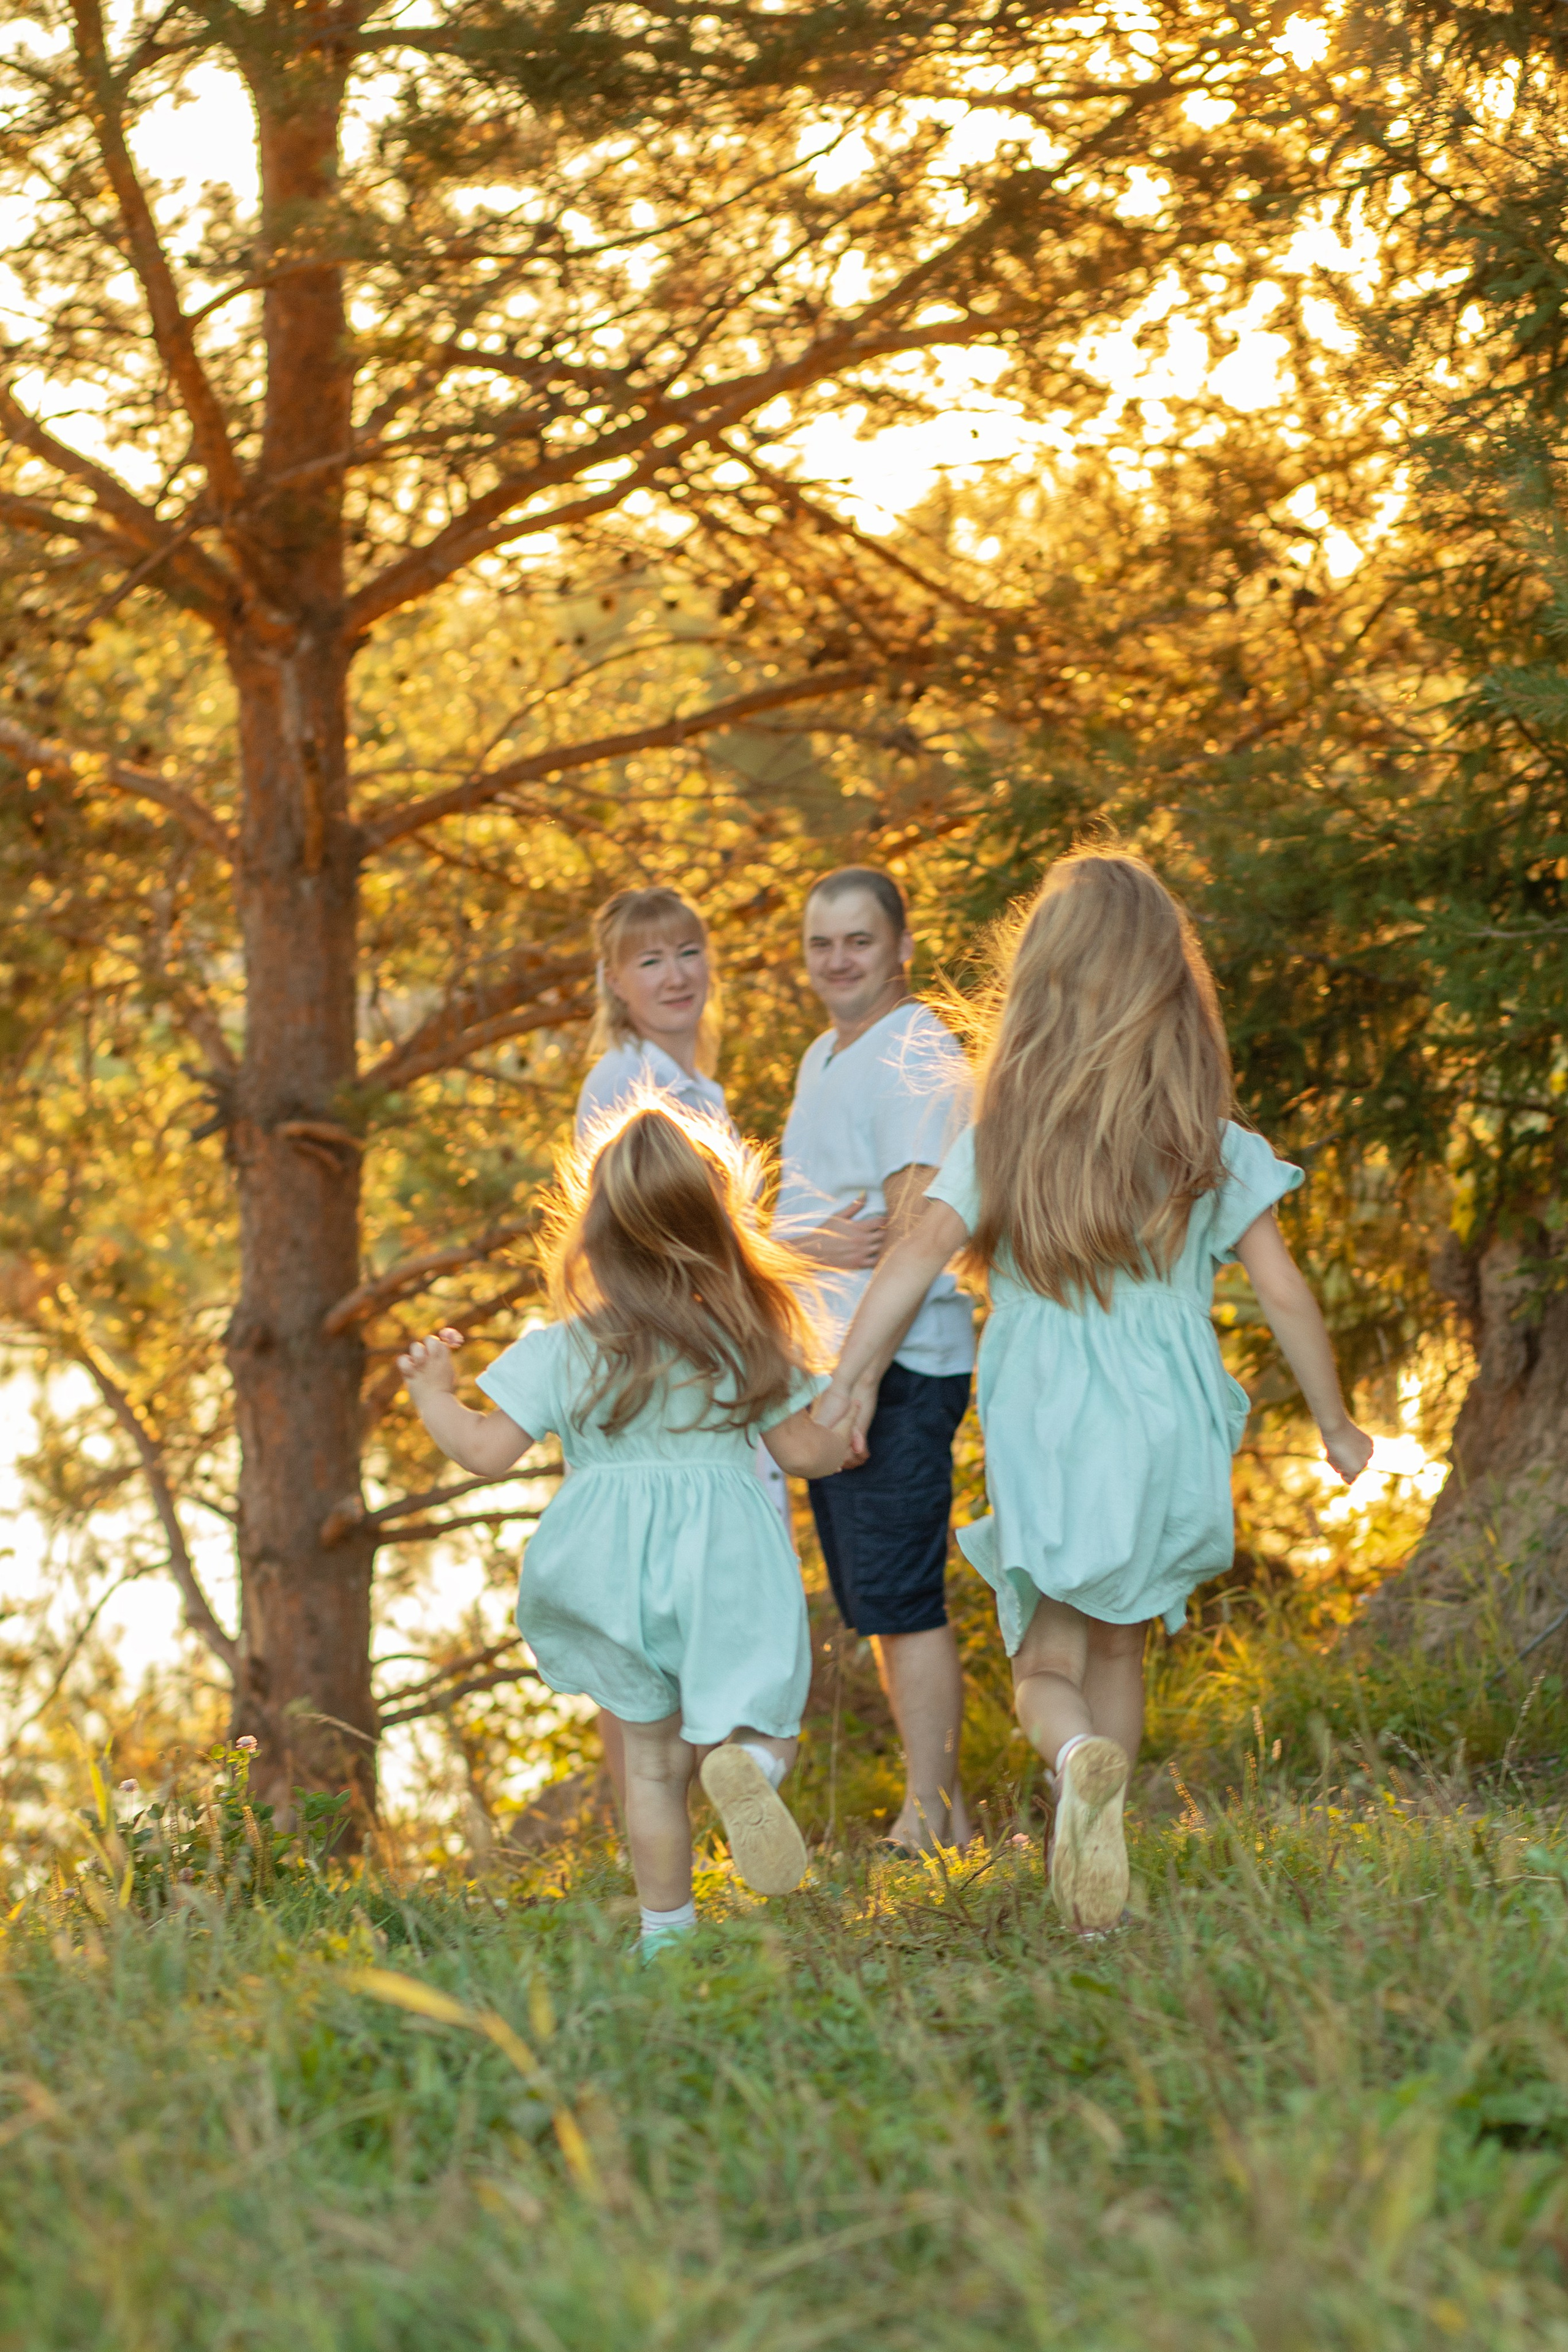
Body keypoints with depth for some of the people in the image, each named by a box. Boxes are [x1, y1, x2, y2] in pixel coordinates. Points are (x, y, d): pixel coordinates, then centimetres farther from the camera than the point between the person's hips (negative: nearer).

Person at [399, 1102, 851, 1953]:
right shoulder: (750, 1339, -1)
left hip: (614, 1567, 1)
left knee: (652, 1759, 13)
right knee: (754, 1723, 7)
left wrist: (432, 1392, 13)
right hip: (727, 1563, -1)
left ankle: (666, 1925, 15)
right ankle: (746, 1764, -29)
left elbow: (487, 1451, -5)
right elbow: (803, 1450, 3)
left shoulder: (563, 1350, -5)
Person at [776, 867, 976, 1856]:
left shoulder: (918, 1058, -12)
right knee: (874, 1606, 13)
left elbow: (912, 1228, -19)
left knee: (903, 1601, -10)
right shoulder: (824, 1057, 19)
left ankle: (927, 1817, -6)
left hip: (899, 1366, -10)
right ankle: (946, 1812, 20)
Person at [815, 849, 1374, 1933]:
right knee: (1119, 1640, 20)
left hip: (1040, 1435, -1)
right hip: (1165, 1429, 1)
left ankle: (1080, 1756, -28)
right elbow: (1282, 1288, -2)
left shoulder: (999, 1138, -2)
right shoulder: (1211, 1144, -3)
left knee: (1047, 1659, 6)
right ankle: (1095, 1866, 22)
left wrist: (848, 1382, -11)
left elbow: (917, 1254, -12)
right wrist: (1336, 1425, 9)